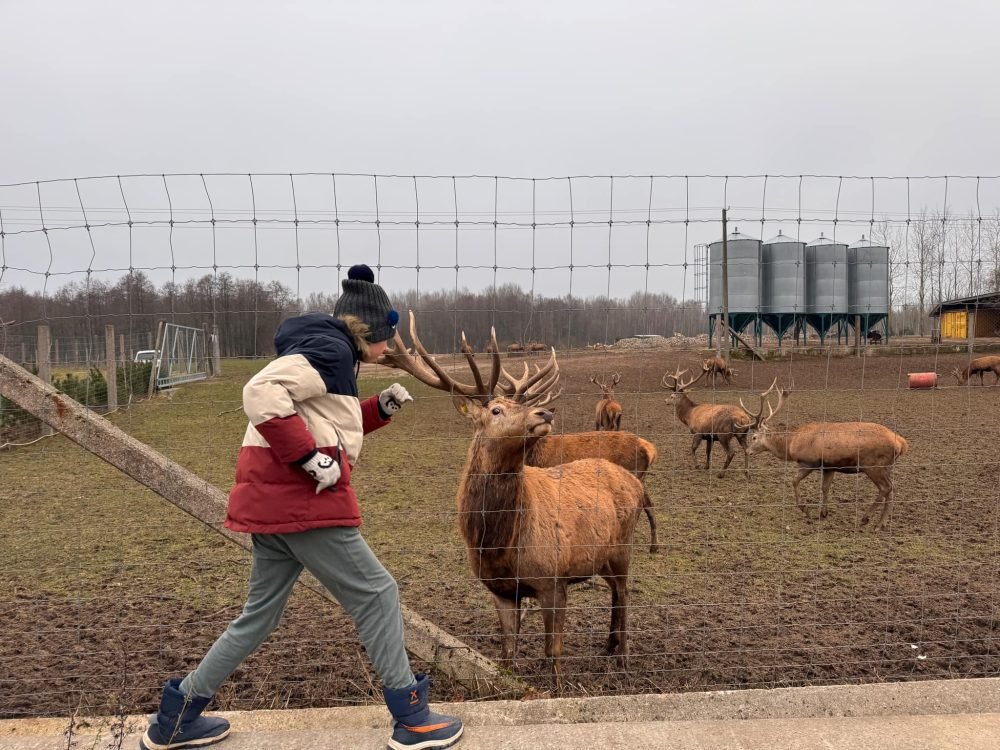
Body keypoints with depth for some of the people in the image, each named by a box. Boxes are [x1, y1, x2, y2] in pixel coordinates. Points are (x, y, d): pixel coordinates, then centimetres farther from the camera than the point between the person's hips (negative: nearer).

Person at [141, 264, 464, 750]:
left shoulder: (326, 351, 22)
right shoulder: (330, 348, -10)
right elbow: (262, 394, -24)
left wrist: (379, 409, 16)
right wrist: (310, 457, -23)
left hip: (274, 498, 10)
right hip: (300, 498, -10)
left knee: (260, 613, 18)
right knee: (376, 595, 0)